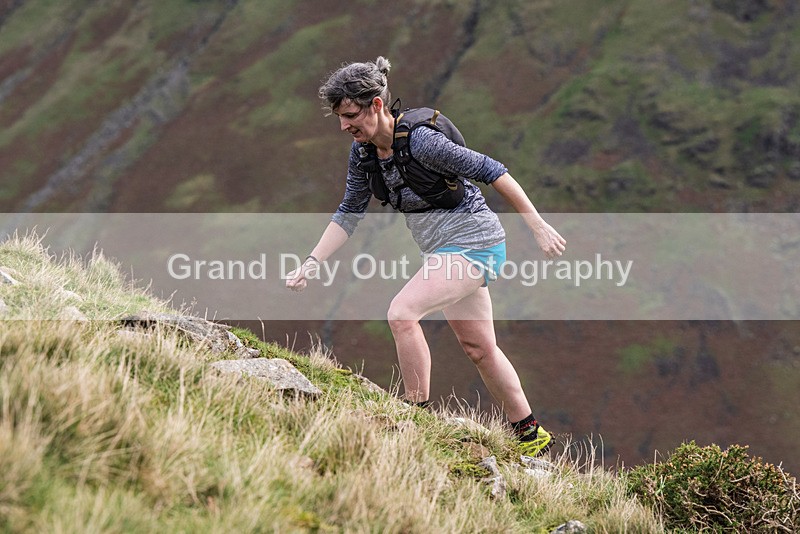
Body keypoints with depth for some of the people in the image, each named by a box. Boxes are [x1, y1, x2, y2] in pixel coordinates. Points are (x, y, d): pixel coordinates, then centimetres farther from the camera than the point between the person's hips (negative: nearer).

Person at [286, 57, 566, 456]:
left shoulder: (420, 141, -25)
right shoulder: (363, 152, -1)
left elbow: (490, 171, -20)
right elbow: (349, 213, 7)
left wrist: (538, 227, -18)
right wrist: (311, 263, -5)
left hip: (473, 241, -9)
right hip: (446, 250, 9)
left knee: (401, 312, -24)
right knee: (479, 349, 16)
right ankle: (531, 436, 30)